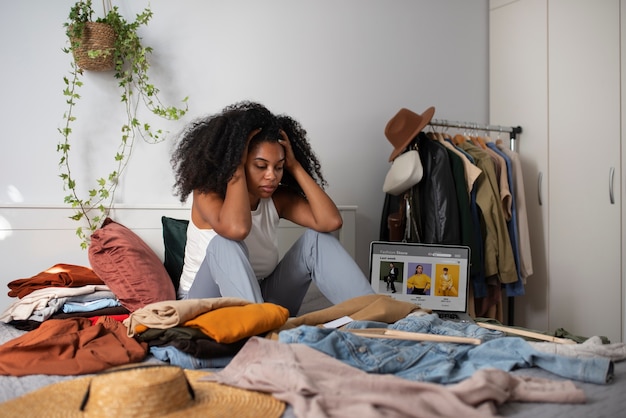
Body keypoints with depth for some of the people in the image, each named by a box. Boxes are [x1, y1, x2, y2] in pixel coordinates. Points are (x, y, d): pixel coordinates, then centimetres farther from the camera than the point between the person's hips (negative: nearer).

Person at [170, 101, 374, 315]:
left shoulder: (277, 197, -4)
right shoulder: (207, 192, -17)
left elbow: (331, 221, -20)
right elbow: (236, 228, -41)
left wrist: (295, 166, -16)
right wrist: (237, 166, -29)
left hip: (261, 299, 5)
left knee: (317, 239, -14)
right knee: (226, 242, -34)